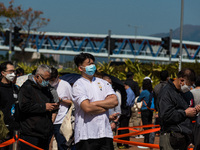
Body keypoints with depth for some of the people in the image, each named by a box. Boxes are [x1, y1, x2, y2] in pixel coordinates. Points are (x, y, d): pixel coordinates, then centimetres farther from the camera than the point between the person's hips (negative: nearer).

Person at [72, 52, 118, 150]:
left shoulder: (103, 83, 17)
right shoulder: (78, 85, -1)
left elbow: (115, 101, 3)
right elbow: (87, 108, -14)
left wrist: (95, 103, -8)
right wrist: (107, 106, -2)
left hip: (105, 134, 5)